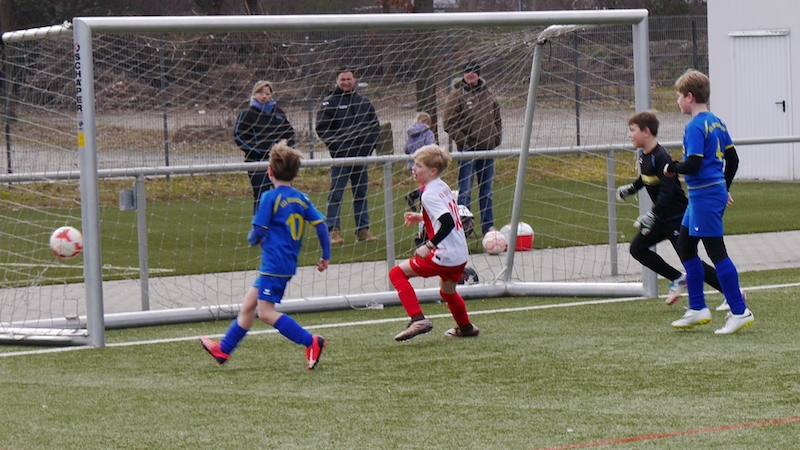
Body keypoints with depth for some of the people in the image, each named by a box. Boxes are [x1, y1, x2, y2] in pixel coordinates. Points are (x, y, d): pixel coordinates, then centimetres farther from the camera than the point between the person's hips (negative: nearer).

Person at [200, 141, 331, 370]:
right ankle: (223, 349, 25)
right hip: (288, 264, 9)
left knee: (266, 312, -7)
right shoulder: (302, 199, 8)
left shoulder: (270, 198, -11)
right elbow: (320, 223, 4)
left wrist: (252, 239, 12)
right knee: (248, 304, 16)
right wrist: (326, 256, 12)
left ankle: (311, 342, -14)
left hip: (273, 263, -9)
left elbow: (259, 230, -12)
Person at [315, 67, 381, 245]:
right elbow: (321, 128, -6)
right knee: (336, 194, -6)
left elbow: (375, 125, 20)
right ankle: (333, 231, -6)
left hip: (361, 156, 5)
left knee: (361, 194, 10)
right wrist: (335, 145, -14)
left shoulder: (364, 102, 14)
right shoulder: (329, 102, -1)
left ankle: (363, 230, 15)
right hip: (340, 156, -5)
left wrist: (370, 143, 5)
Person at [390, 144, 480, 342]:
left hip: (444, 256, -9)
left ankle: (418, 319, -13)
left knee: (397, 273, -4)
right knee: (447, 291, 34)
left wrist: (429, 246, -25)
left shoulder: (429, 194, -16)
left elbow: (448, 223, -27)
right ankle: (466, 327, 53)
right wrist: (422, 218, 22)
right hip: (461, 254, 9)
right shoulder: (443, 187, 10)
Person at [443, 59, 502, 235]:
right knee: (465, 190, -7)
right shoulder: (457, 95, -5)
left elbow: (497, 118, 22)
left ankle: (488, 226, 17)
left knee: (486, 191, 11)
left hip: (487, 149, 5)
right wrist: (463, 142, -13)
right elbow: (449, 123, -9)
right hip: (468, 150, -5)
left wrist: (496, 138, 8)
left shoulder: (487, 94, 12)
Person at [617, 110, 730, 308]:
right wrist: (629, 189, 17)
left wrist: (651, 215, -34)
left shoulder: (660, 157, -23)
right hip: (663, 217, 10)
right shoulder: (642, 155, 6)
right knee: (637, 248, 7)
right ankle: (678, 278, 16)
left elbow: (667, 190, -30)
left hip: (677, 216, -10)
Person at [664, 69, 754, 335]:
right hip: (717, 191, 10)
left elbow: (693, 164, -25)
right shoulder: (716, 123, 12)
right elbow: (732, 158, 18)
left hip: (705, 197, -10)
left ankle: (740, 312, -4)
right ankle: (697, 309, 20)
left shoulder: (695, 127, -17)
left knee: (716, 252, -6)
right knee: (684, 246, 17)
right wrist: (724, 188, 27)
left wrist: (672, 168, -7)